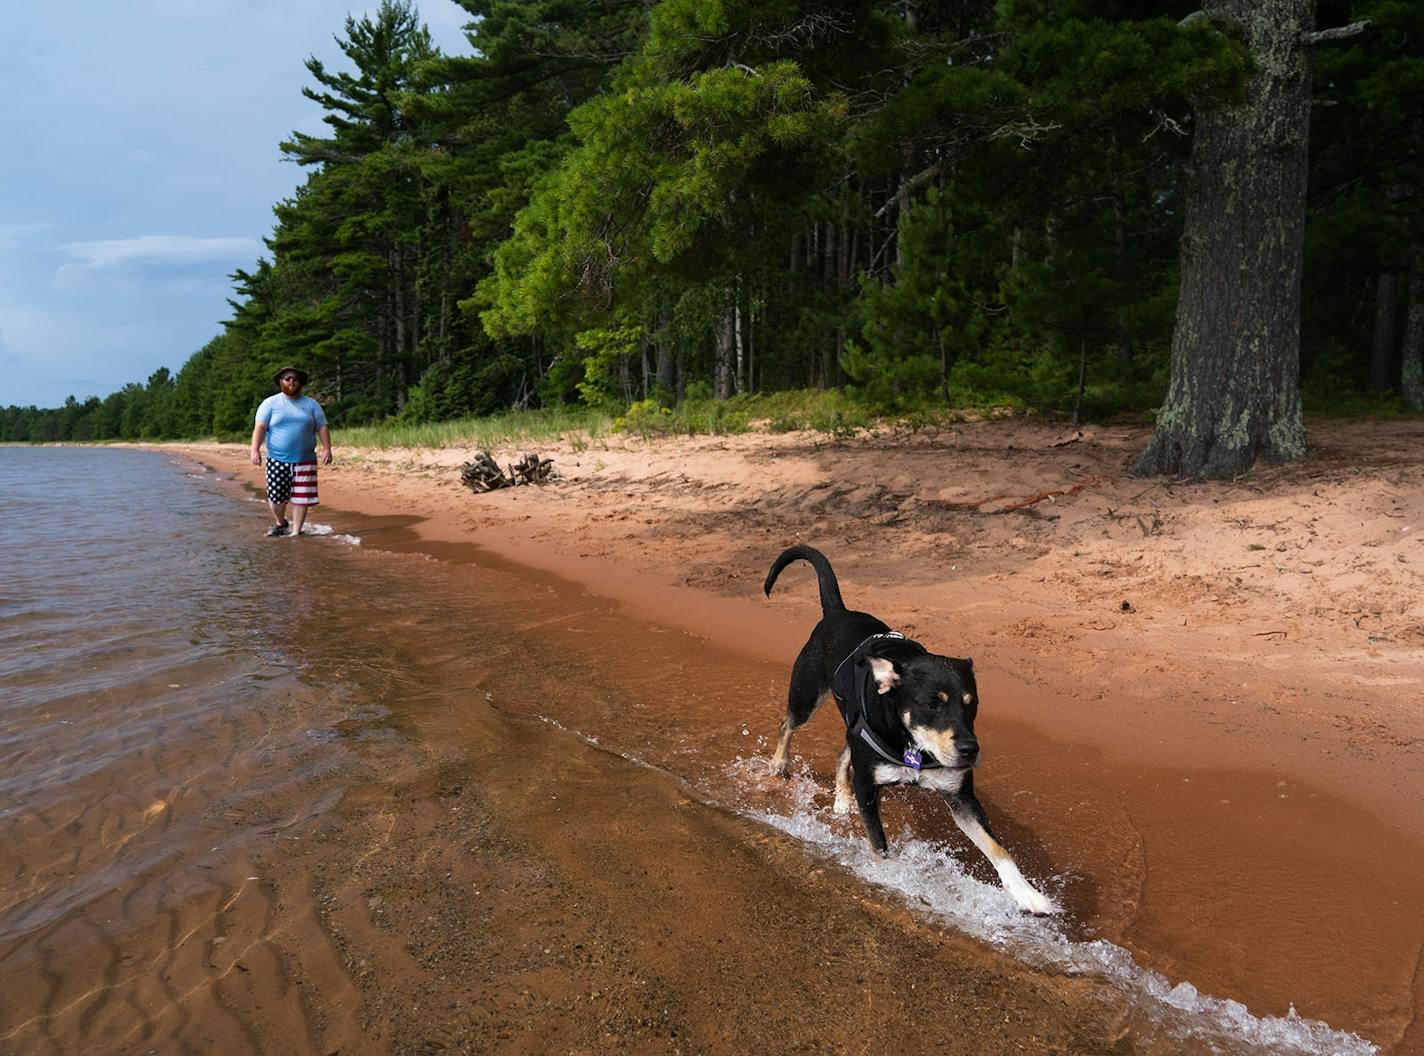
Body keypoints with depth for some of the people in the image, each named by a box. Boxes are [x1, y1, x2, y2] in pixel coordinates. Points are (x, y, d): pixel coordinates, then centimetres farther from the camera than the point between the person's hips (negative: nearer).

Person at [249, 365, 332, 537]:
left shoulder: (311, 404, 10)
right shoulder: (270, 403, 4)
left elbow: (322, 427, 8)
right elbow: (260, 427, -4)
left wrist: (327, 448, -4)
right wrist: (255, 450, -16)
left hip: (305, 461, 1)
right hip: (277, 460, -1)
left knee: (301, 497, 0)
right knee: (276, 496, 0)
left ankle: (296, 532, 11)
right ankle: (280, 524, 27)